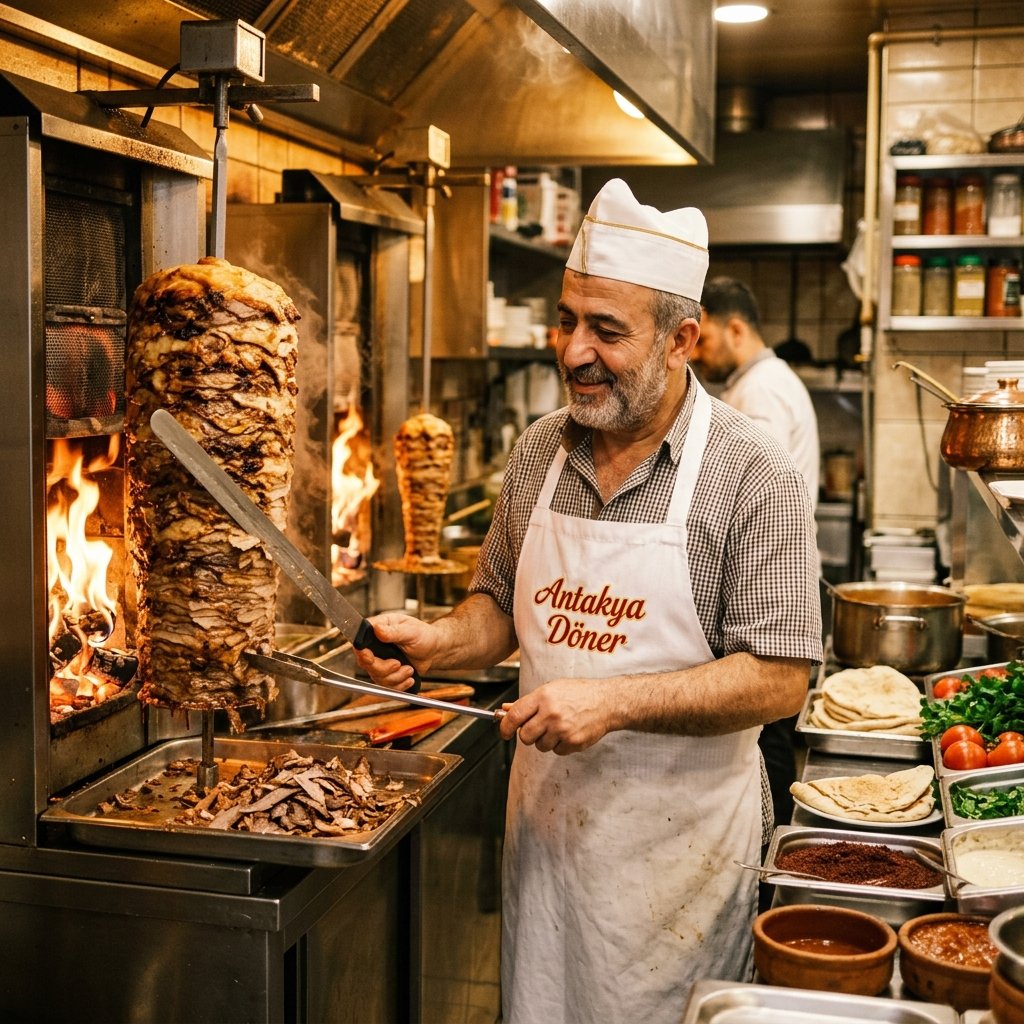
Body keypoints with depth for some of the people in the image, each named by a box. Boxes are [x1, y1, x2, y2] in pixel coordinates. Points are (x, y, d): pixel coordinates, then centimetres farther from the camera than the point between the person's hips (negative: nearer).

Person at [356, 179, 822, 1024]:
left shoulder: (753, 477, -14)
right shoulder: (540, 451, 2)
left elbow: (778, 682, -17)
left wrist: (615, 701, -24)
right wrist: (435, 642, -7)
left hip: (674, 835, -4)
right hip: (545, 813, 5)